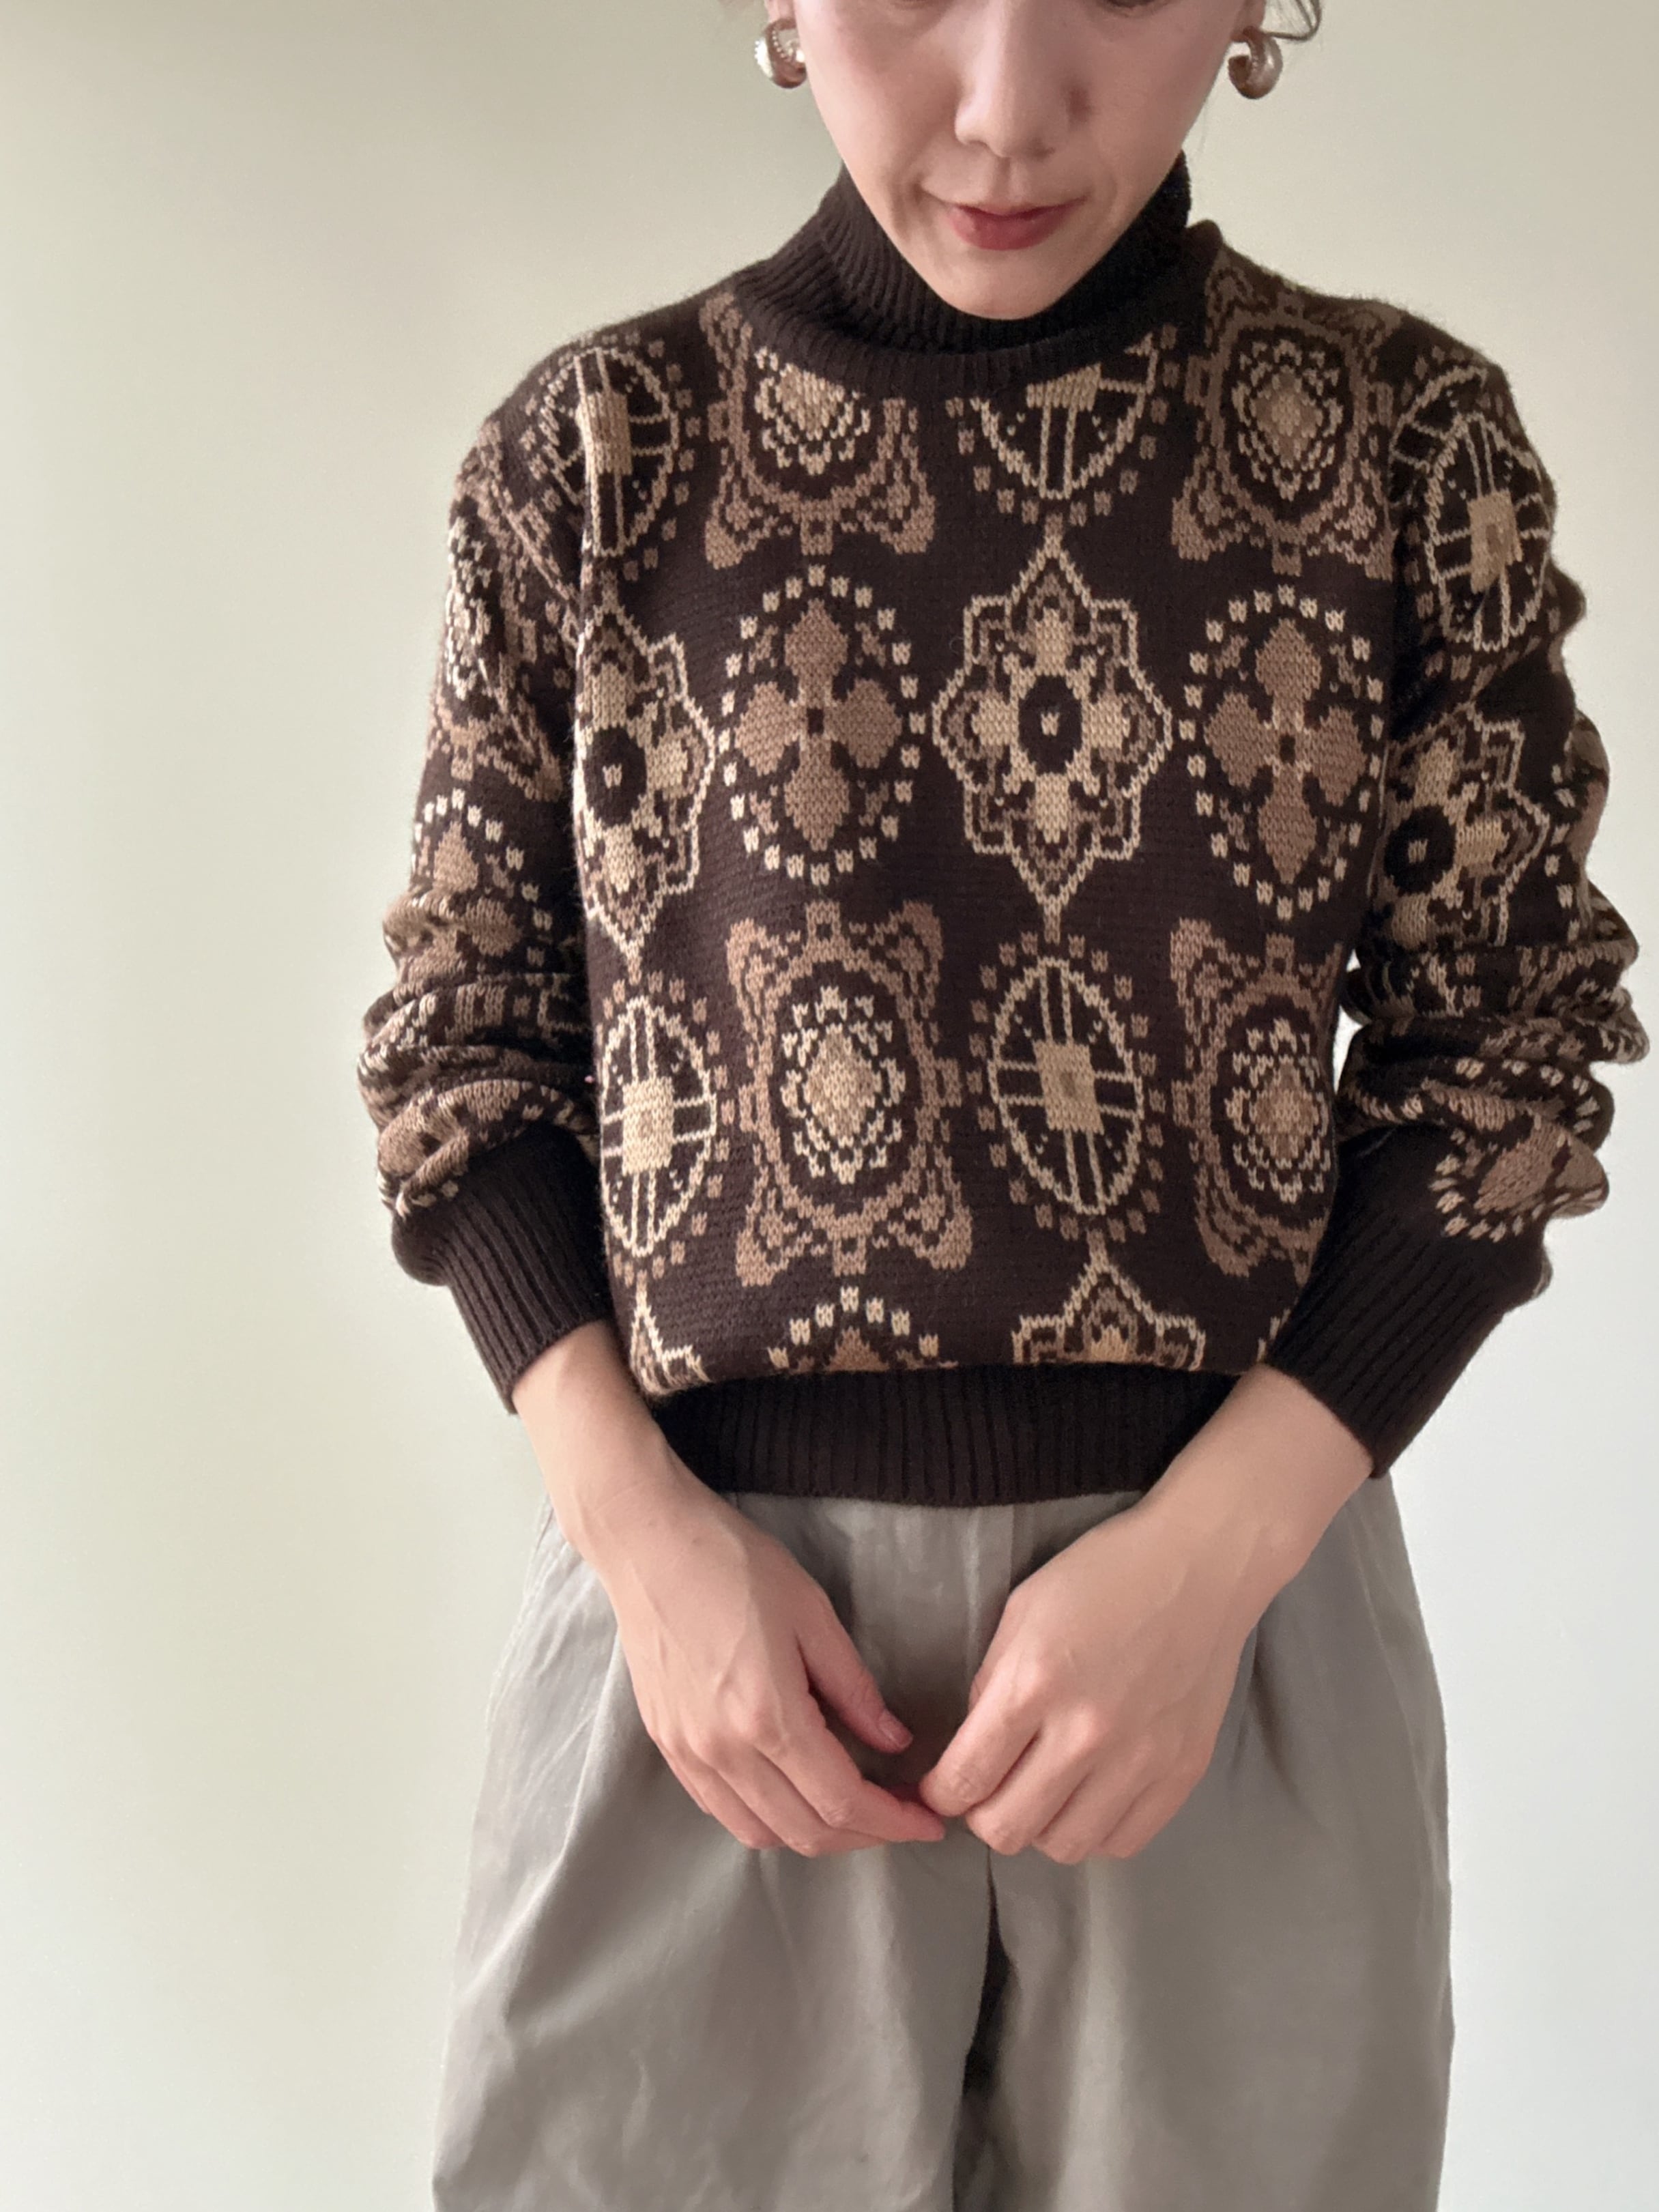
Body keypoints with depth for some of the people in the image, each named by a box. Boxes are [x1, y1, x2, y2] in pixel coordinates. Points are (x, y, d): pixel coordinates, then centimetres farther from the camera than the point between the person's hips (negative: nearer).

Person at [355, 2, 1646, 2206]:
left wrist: (1206, 1552, -13)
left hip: (1237, 1573, 1)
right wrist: (648, 1534, -10)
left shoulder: (1408, 433, -3)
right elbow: (464, 1035, 3)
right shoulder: (595, 445, -2)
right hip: (714, 1586, 0)